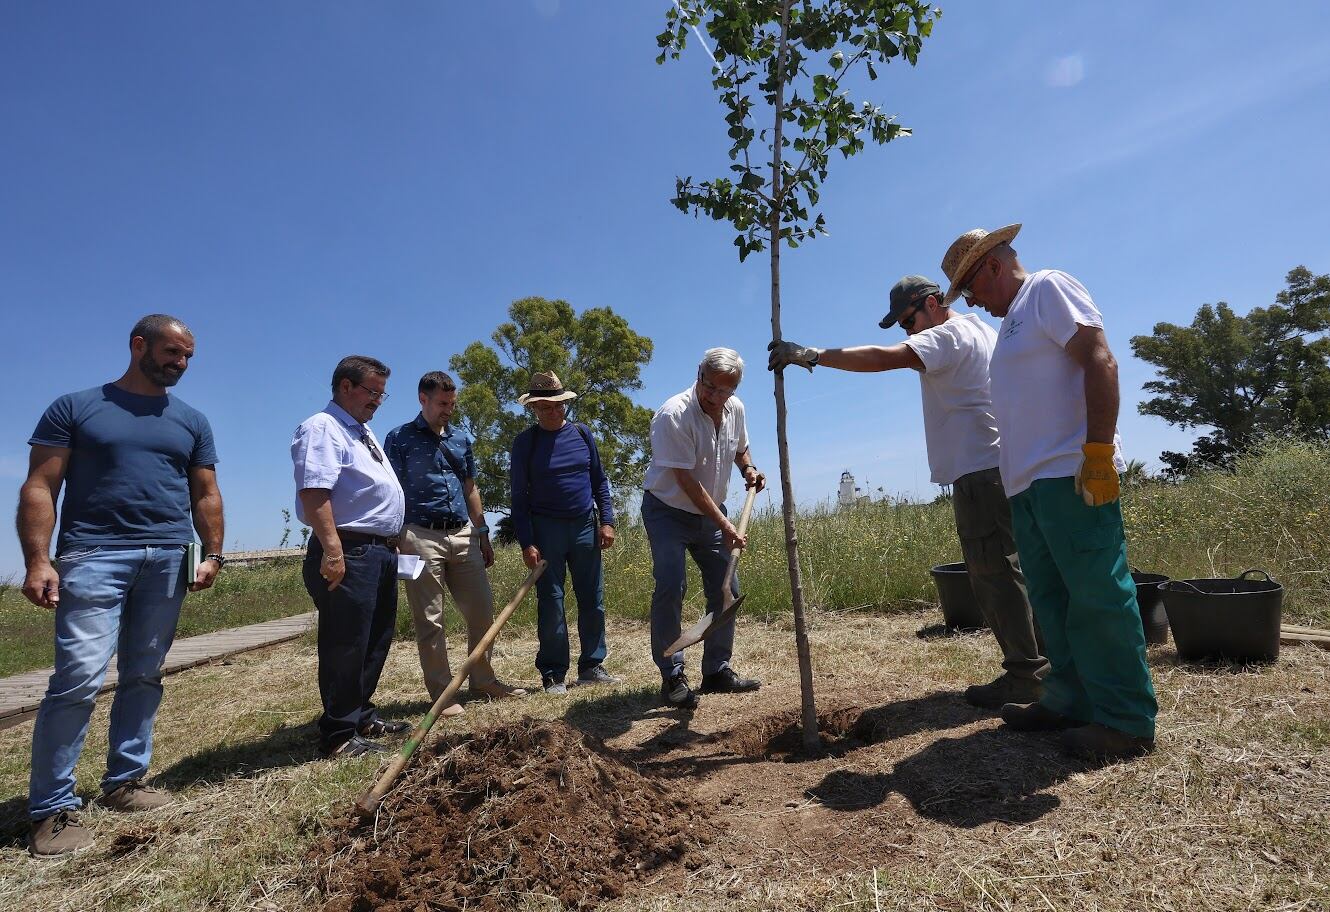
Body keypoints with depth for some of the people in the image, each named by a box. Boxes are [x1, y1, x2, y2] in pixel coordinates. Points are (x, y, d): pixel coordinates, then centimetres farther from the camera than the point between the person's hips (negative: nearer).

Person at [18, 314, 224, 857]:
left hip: (169, 559, 4)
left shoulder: (191, 422, 16)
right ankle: (52, 809, 1)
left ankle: (124, 782, 19)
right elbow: (40, 487, 0)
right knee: (79, 678, -10)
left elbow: (206, 495, 13)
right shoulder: (75, 408, 6)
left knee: (144, 678, 8)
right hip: (94, 555, -3)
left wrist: (212, 553, 0)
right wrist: (37, 560, -11)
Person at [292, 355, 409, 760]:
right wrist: (332, 549, -28)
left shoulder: (364, 431, 22)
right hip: (348, 552, -10)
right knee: (345, 646, -3)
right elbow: (313, 491, -21)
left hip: (380, 551, 10)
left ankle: (361, 715, 30)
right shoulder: (322, 428, -9)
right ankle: (339, 735, 8)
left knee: (376, 641, 17)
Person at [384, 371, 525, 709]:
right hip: (421, 537, -5)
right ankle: (442, 693, 12)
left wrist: (483, 535, 16)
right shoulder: (399, 438, 1)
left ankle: (483, 681, 23)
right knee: (430, 621, 1)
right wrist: (394, 541, -10)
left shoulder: (461, 438, 15)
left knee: (482, 611, 7)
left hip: (463, 535, 5)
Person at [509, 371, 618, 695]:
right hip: (546, 530, -3)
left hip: (585, 526, 3)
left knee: (593, 600, 7)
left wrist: (606, 521, 2)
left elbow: (600, 481, 11)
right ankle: (553, 674, 12)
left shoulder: (582, 434, 6)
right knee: (550, 603, 1)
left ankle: (592, 665, 20)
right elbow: (519, 496, -2)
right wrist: (526, 543, -9)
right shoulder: (525, 442, -3)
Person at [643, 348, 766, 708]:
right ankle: (672, 677, -5)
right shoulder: (673, 415, -25)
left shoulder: (735, 410, -3)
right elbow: (687, 482, -25)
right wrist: (725, 527, -25)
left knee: (726, 589, 5)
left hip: (709, 513, 7)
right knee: (670, 587, -18)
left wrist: (748, 469, -3)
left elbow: (740, 449, 19)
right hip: (667, 511, -6)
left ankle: (717, 671, 18)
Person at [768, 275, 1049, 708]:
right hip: (998, 468, 11)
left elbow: (883, 358, -25)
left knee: (995, 573, -5)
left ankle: (1024, 674, 2)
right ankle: (1038, 663, 23)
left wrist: (812, 355, -27)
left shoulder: (949, 334, -10)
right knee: (1007, 571, 14)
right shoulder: (980, 330, 23)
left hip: (981, 471, -11)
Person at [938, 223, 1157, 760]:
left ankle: (1127, 721, 4)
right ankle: (1071, 701, 21)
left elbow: (1100, 362, -14)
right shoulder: (1012, 320, 25)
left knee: (1097, 594, -5)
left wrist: (1098, 453, -22)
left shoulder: (1047, 288, -1)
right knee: (1051, 599, 12)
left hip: (1070, 475, -10)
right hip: (1029, 482, 10)